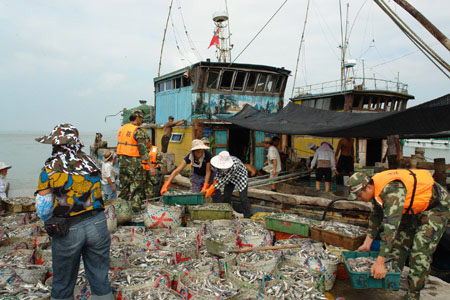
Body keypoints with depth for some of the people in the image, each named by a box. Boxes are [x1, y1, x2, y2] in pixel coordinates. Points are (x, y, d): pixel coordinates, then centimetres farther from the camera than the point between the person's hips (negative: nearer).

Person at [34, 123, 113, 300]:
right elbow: (96, 195, 4)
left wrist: (51, 224, 14)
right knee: (100, 278, 16)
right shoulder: (91, 163, -1)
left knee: (63, 284, 17)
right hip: (97, 224, 2)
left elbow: (43, 209, -3)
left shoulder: (50, 169, -9)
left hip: (67, 231, -2)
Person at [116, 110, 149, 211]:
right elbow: (143, 149, -16)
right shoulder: (138, 131, -13)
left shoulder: (122, 129, 12)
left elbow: (120, 145, 15)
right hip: (134, 161, -7)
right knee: (136, 185, 1)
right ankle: (135, 206, 2)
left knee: (124, 184, 16)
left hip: (122, 160, 7)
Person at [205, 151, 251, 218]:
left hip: (241, 178, -5)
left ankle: (247, 217, 6)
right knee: (226, 196, 0)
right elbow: (219, 173, -6)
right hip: (231, 178, 6)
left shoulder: (234, 164, -43)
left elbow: (225, 179, -38)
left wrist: (213, 188, -37)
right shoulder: (220, 162, -25)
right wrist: (213, 185, -14)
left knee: (243, 198, -9)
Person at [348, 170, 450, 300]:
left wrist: (380, 262, -41)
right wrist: (367, 244, 7)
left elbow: (391, 226, -42)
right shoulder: (377, 189, -7)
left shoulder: (392, 190, -37)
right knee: (399, 241, 8)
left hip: (436, 206, -9)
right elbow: (375, 216, 7)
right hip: (413, 207, 9)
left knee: (420, 251, -13)